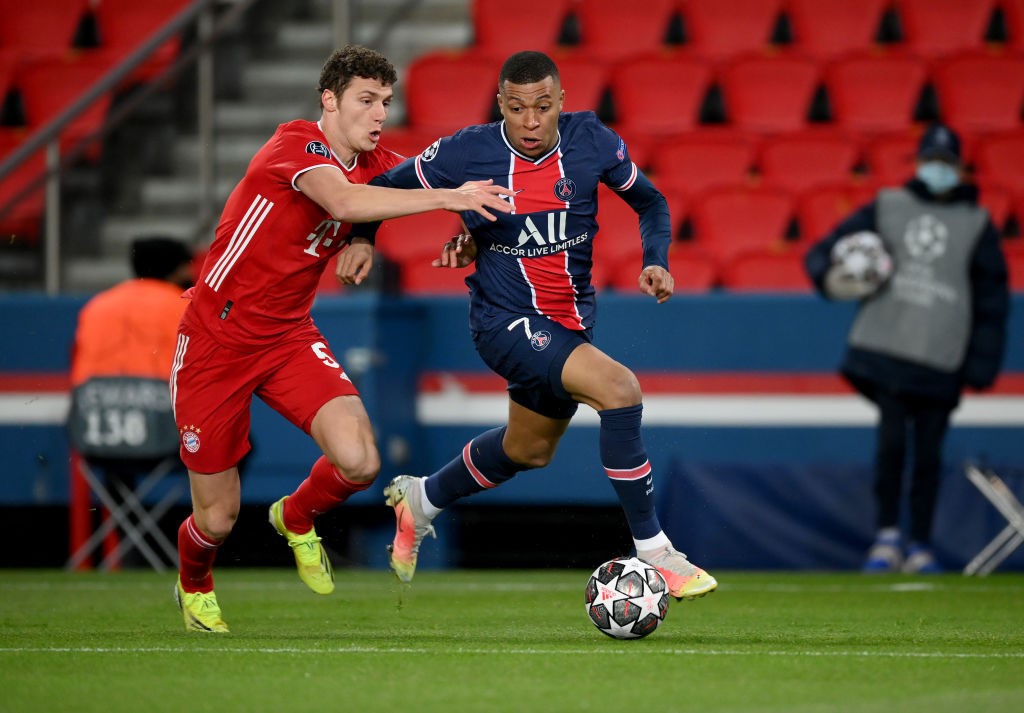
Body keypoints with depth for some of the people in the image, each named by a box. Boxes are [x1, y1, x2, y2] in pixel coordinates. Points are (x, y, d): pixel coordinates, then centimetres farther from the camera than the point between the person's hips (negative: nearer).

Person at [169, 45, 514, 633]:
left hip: (290, 337, 5)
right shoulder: (297, 145, -20)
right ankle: (194, 587, 38)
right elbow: (345, 201, -40)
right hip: (217, 339, -5)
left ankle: (297, 519, 14)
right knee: (218, 517, 1)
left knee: (359, 461, -20)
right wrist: (448, 197, -44)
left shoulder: (377, 165, 1)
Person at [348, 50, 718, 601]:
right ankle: (651, 551, -19)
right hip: (505, 321, -6)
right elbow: (381, 189, 0)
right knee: (619, 388, -27)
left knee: (529, 450, 24)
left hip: (572, 319, 6)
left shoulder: (591, 141, -9)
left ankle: (420, 500, 51)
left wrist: (655, 262, -9)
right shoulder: (466, 154, -17)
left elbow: (651, 203, 7)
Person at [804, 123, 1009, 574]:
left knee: (928, 451, 0)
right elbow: (824, 253, 11)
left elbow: (992, 300, 8)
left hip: (941, 360, 0)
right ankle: (887, 535, 0)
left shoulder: (977, 224, 11)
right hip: (883, 347, 0)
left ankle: (920, 544, 10)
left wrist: (981, 367, 0)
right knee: (891, 439, -10)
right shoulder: (887, 207, 12)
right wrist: (831, 276, -13)